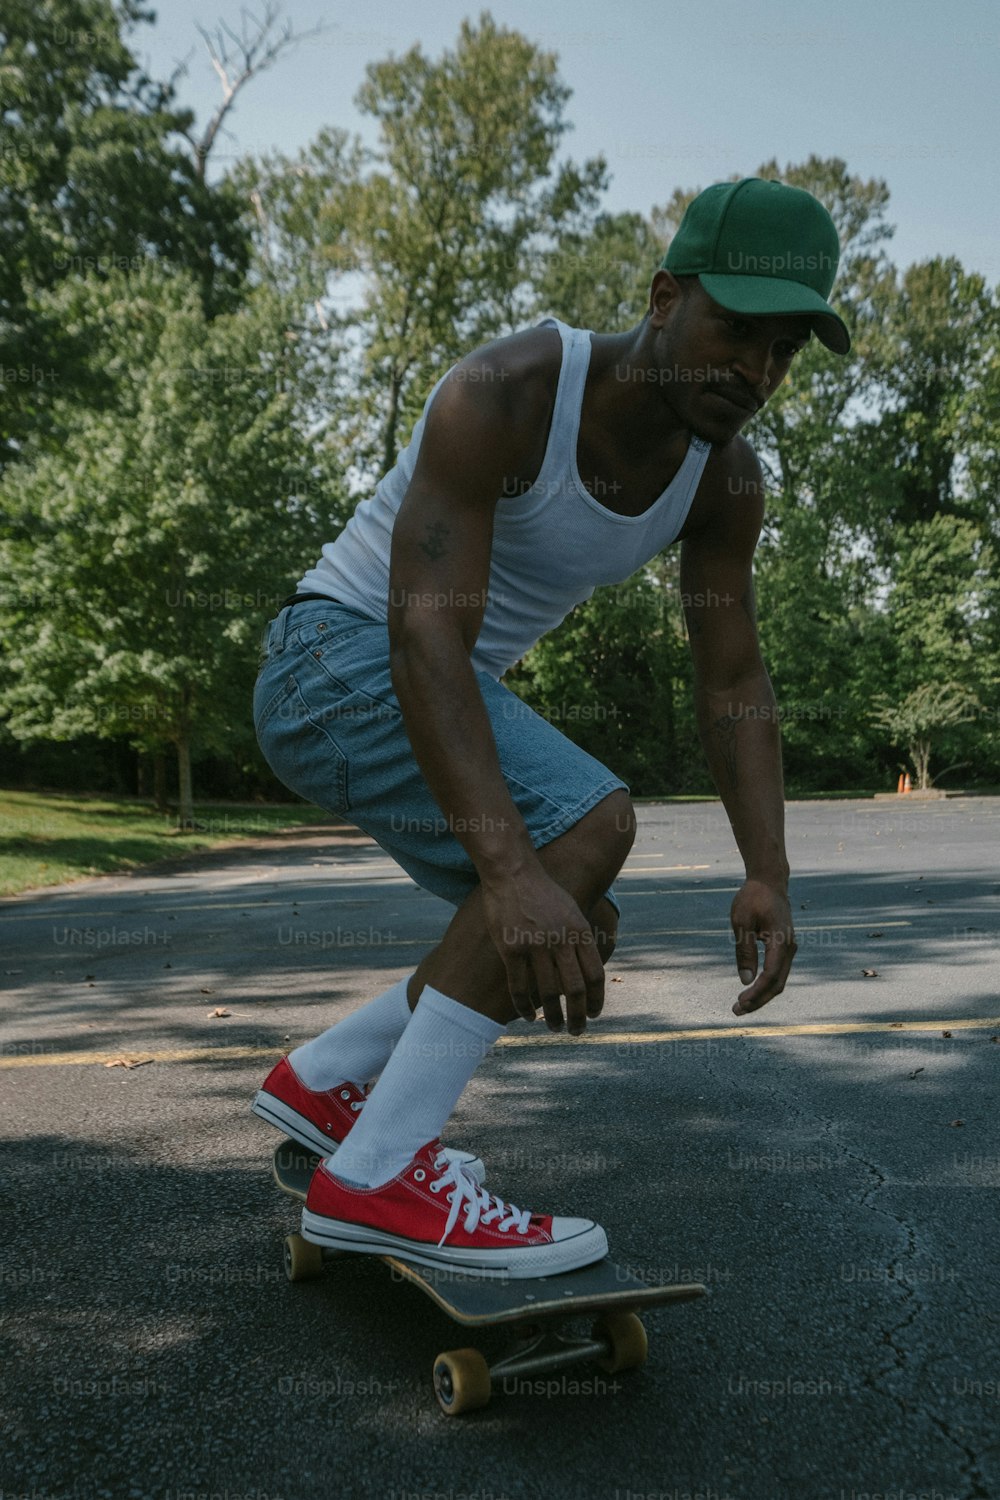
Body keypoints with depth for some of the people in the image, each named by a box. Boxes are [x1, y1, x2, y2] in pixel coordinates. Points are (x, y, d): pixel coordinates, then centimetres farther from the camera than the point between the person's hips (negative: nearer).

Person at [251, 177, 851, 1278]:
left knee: (572, 945, 6)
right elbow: (426, 634, -35)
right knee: (588, 822, -29)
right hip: (340, 651, -8)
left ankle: (322, 1080, 17)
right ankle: (375, 1175, -24)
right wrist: (509, 866, -46)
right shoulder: (505, 394, -26)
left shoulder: (726, 479, -4)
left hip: (452, 689, 8)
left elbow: (733, 682, -4)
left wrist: (767, 873, -18)